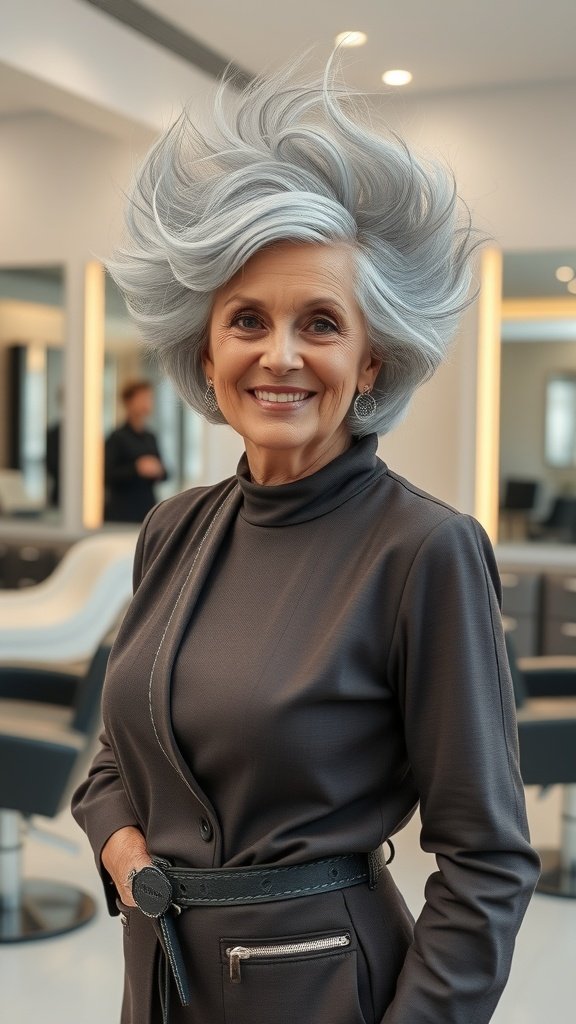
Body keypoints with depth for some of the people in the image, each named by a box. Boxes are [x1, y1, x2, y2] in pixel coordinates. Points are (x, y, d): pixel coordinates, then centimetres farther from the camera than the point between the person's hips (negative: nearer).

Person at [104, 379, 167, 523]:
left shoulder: (150, 438, 13)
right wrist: (137, 469, -20)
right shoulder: (117, 438, -5)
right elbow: (107, 477, -11)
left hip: (148, 508, 5)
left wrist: (159, 472, -2)